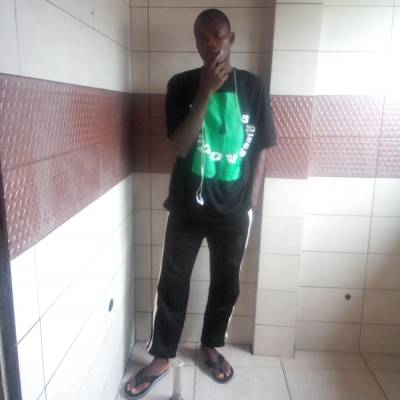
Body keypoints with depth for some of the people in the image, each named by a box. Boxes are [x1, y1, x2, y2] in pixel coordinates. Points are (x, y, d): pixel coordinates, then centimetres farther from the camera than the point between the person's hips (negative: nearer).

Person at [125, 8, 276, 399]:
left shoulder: (251, 85, 0)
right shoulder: (182, 84, -2)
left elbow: (260, 150, 3)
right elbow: (179, 147, -13)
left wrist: (250, 204, 0)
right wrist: (206, 92, -21)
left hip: (233, 210, 1)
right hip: (187, 207, -1)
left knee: (226, 284, 15)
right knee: (172, 284, 9)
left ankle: (210, 346, 40)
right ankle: (161, 357, 30)